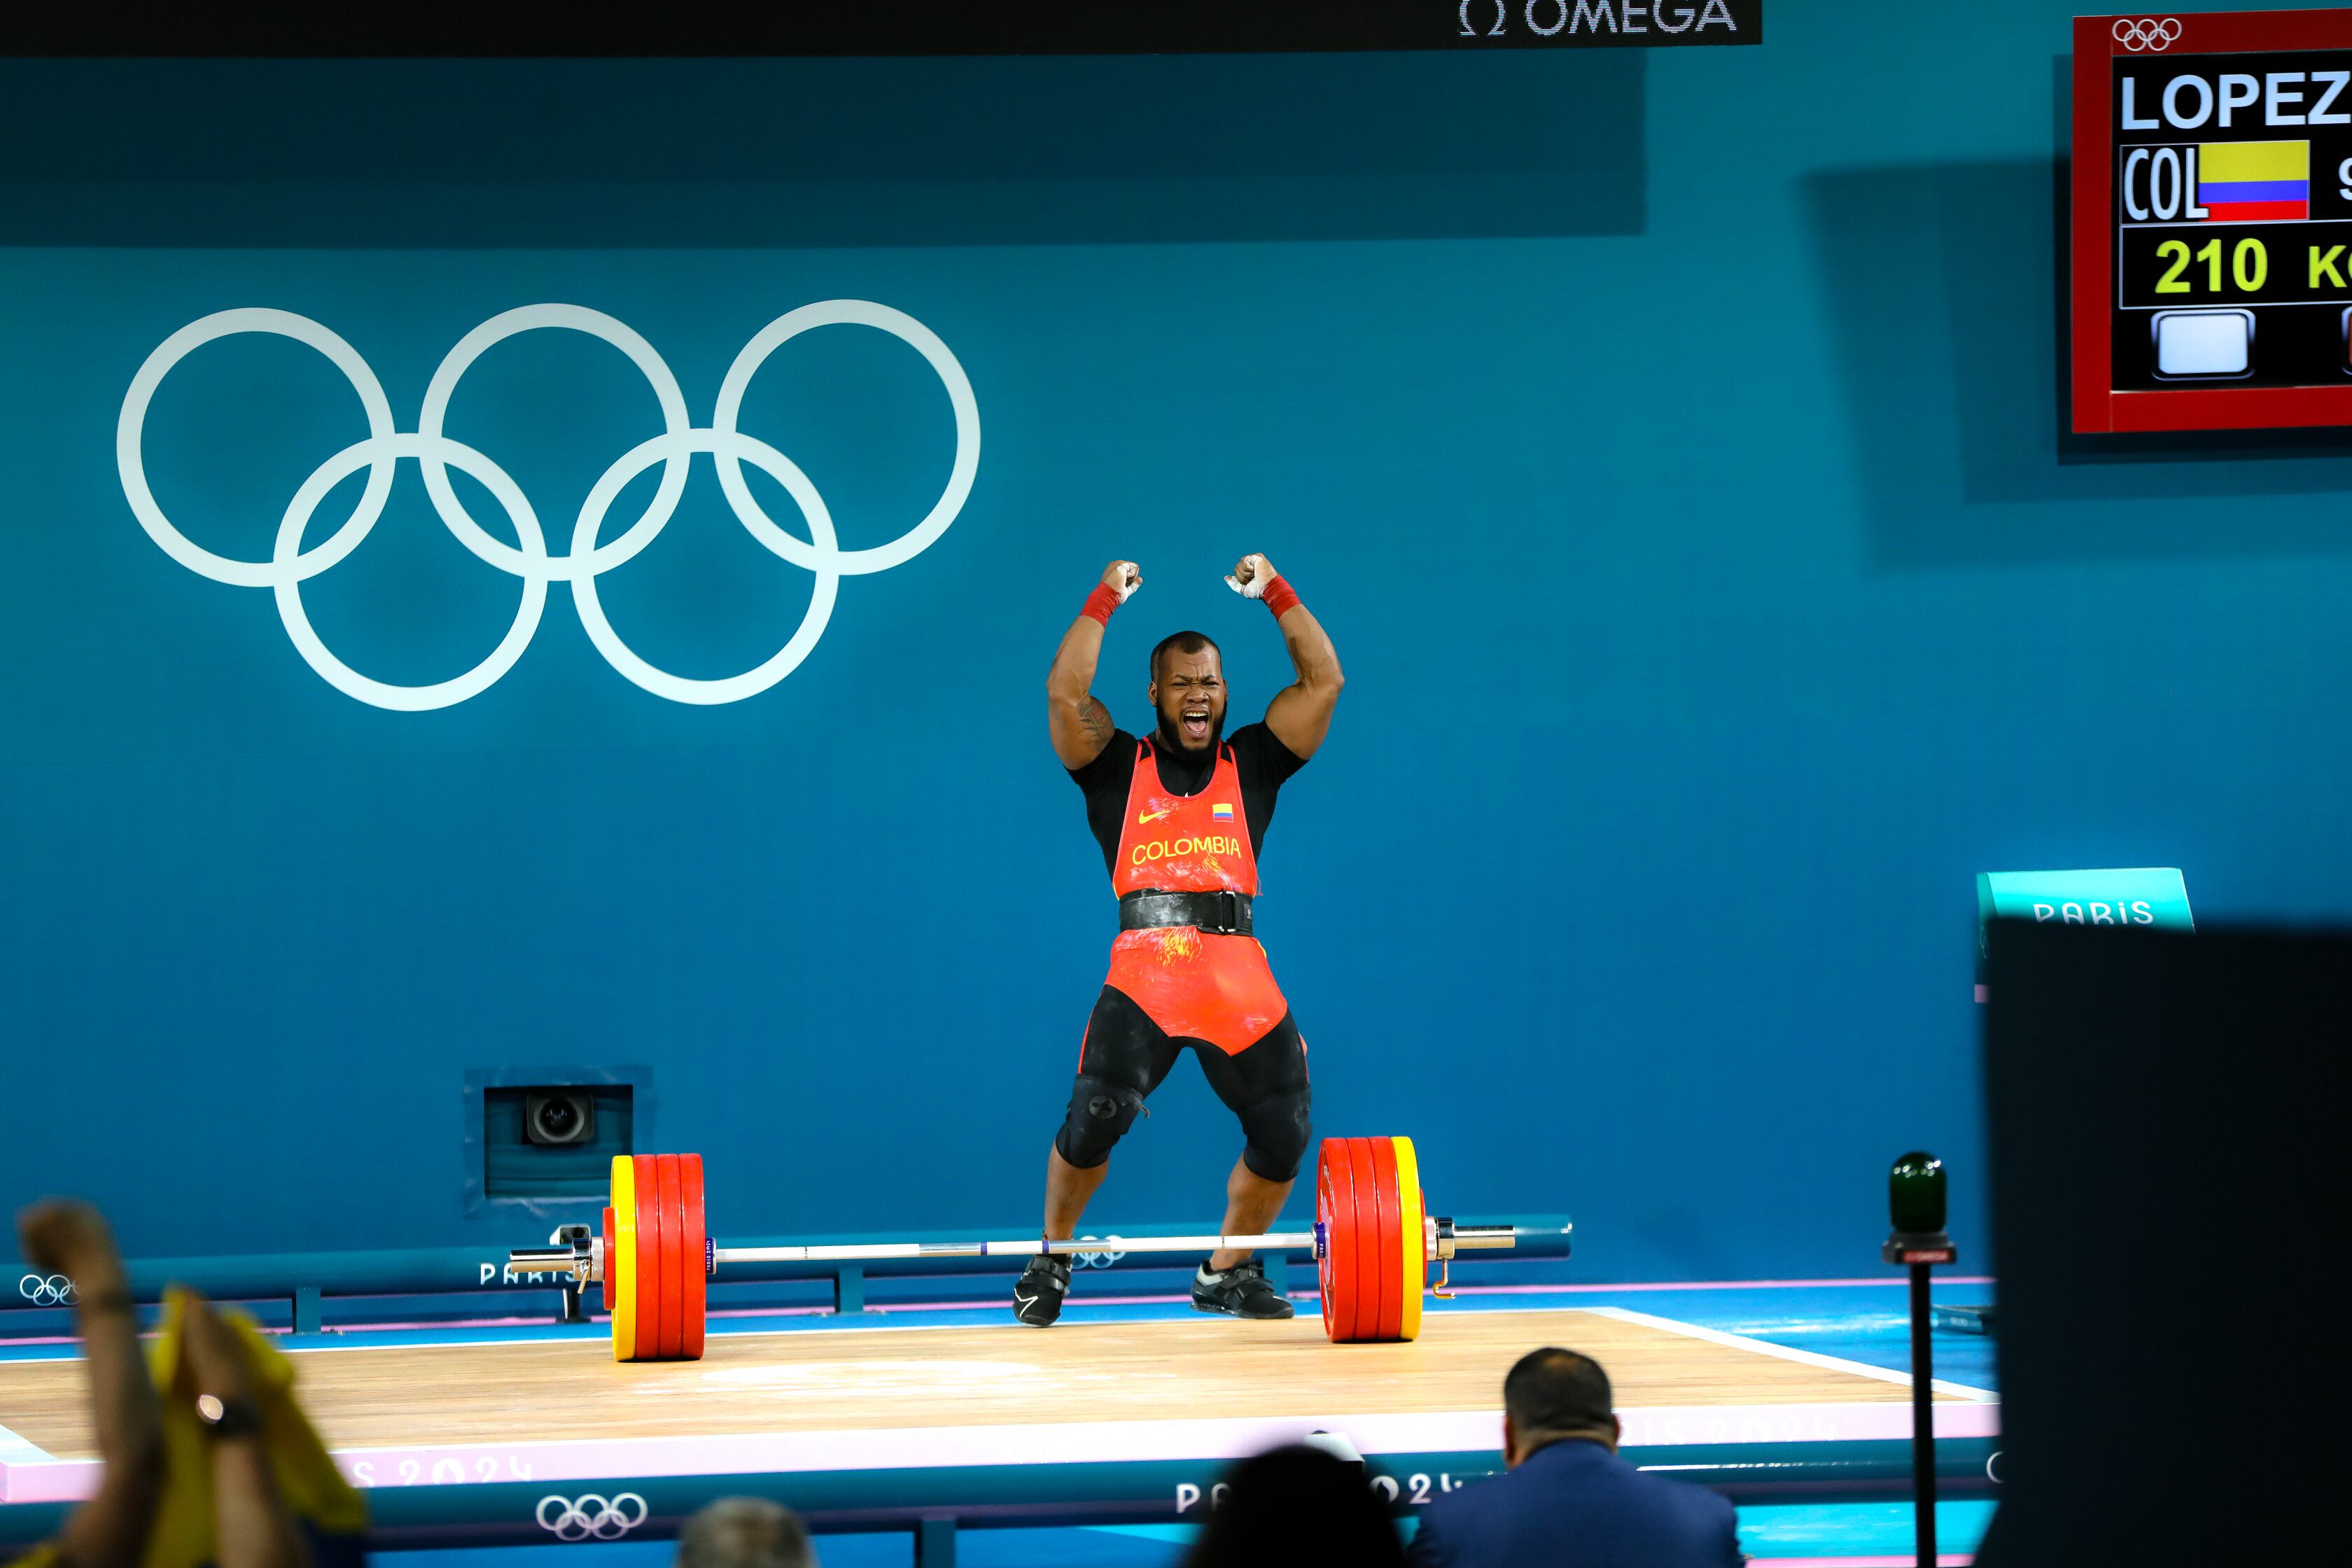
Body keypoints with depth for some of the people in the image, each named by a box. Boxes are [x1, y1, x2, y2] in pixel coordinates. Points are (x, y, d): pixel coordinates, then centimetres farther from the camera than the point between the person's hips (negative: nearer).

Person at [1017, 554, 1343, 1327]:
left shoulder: (1251, 763, 18)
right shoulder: (1119, 767, 14)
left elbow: (1324, 682, 13)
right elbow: (1065, 694, 0)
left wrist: (1276, 594, 13)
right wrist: (1105, 601, 5)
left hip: (1239, 974, 3)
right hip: (1143, 971, -3)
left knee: (1284, 1130, -4)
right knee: (1096, 1116, -21)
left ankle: (1228, 1271, 19)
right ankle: (1050, 1261, 3)